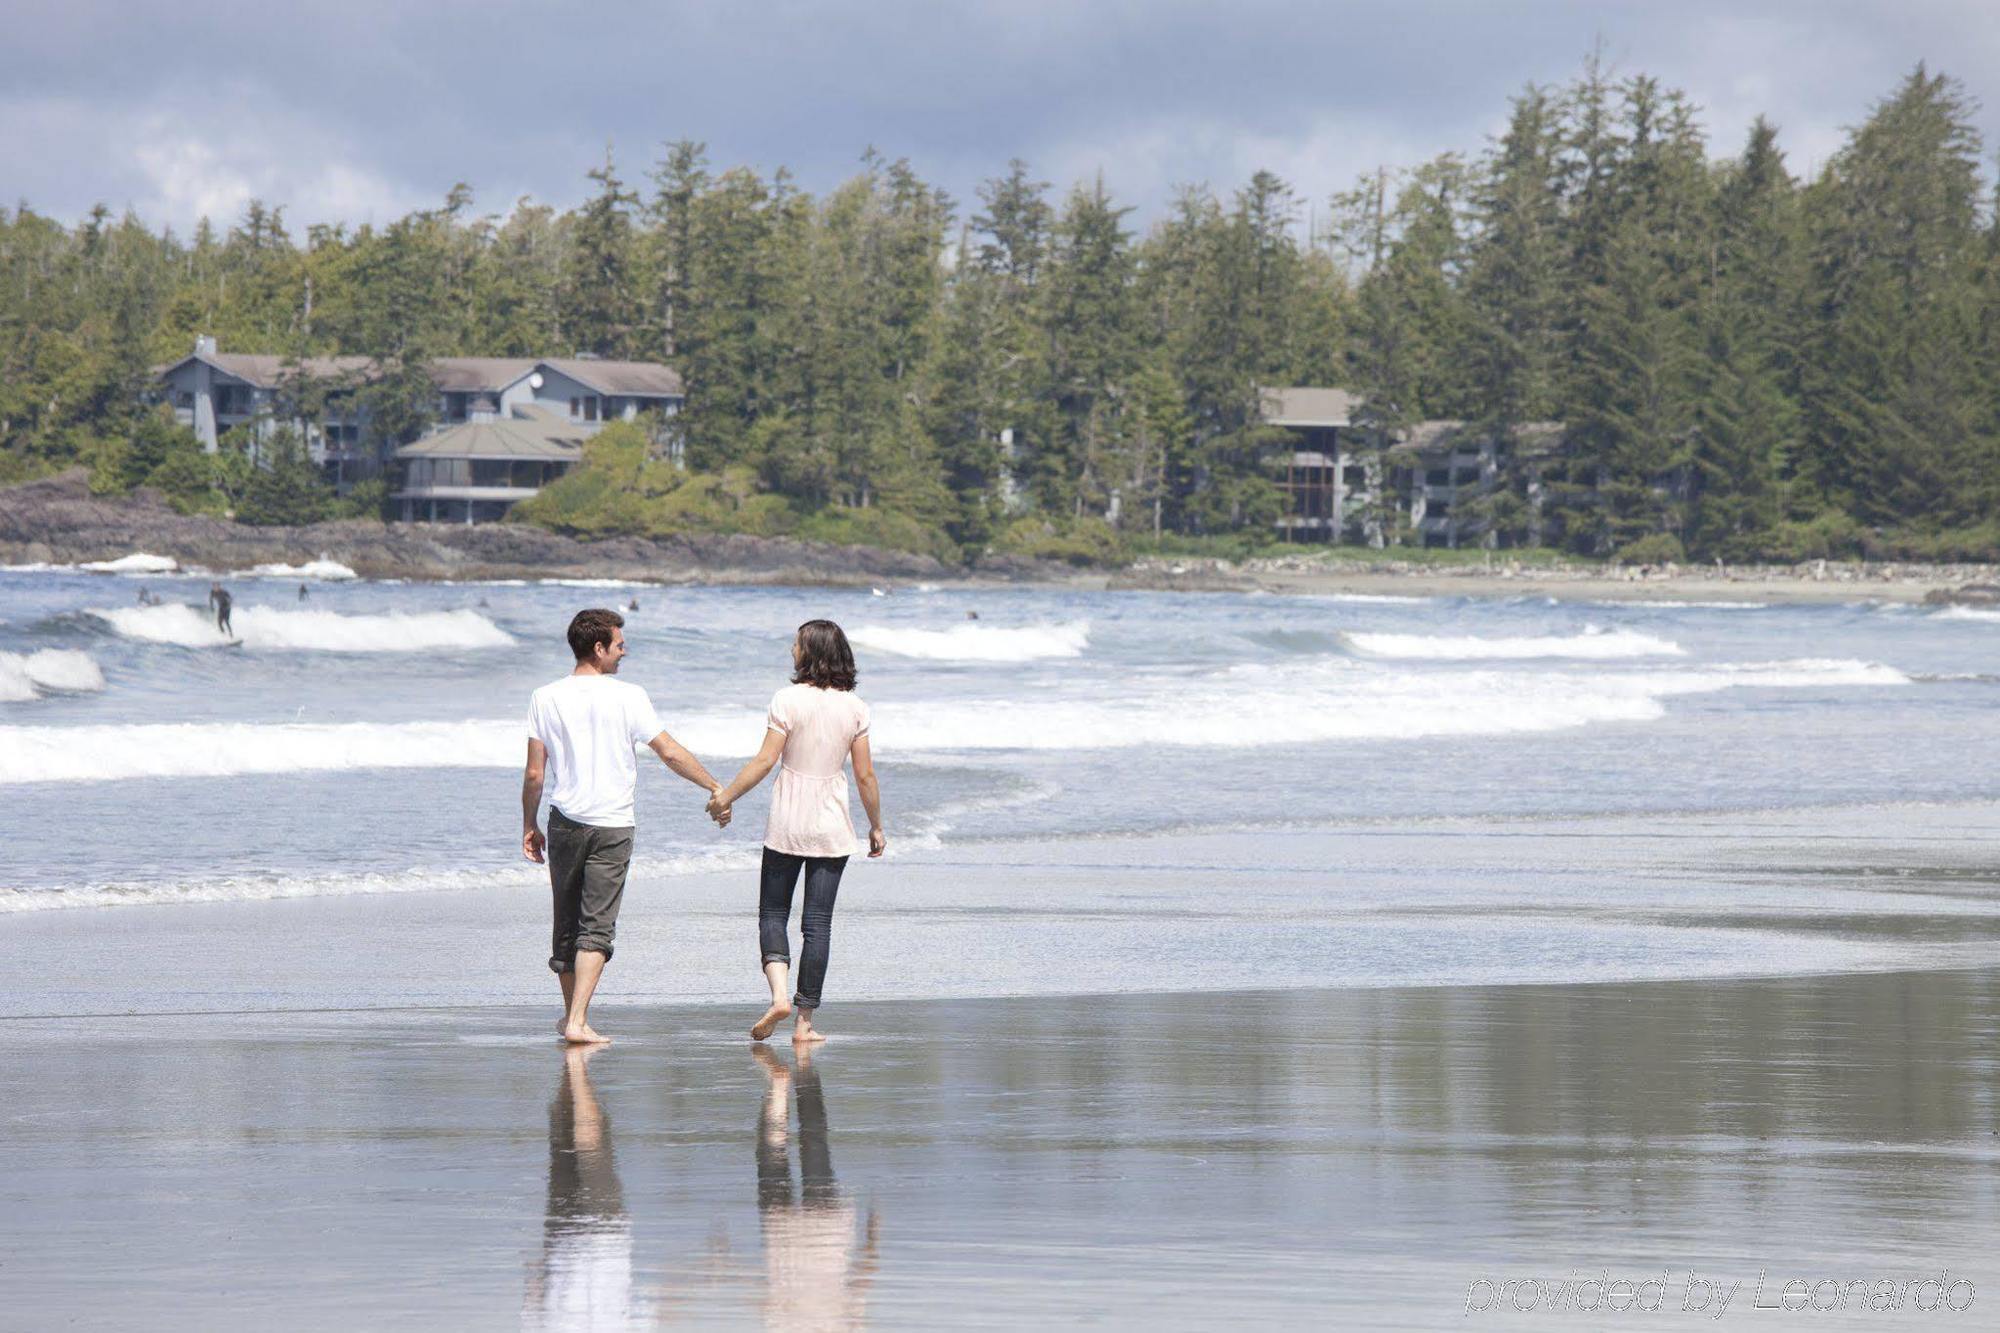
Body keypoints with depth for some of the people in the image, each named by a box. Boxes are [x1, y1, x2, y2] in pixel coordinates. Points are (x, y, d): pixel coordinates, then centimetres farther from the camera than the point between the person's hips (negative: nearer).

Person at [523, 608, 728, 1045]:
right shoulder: (627, 697, -6)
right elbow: (670, 752, -4)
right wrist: (715, 788, 6)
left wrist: (529, 827, 9)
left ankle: (570, 1014, 28)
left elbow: (534, 774, -1)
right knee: (596, 927, -2)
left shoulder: (546, 698, -1)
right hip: (613, 827, -2)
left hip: (565, 822, 2)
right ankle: (578, 1021, -11)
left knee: (566, 923, 15)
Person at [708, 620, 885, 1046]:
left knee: (773, 913, 9)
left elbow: (766, 760, -12)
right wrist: (876, 826, 13)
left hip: (787, 827, -2)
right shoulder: (854, 708, 0)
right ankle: (804, 1021, 4)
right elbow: (865, 774, 2)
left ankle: (779, 995, -14)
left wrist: (726, 797, -2)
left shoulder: (788, 700, -9)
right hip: (832, 829, 2)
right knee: (817, 923, 5)